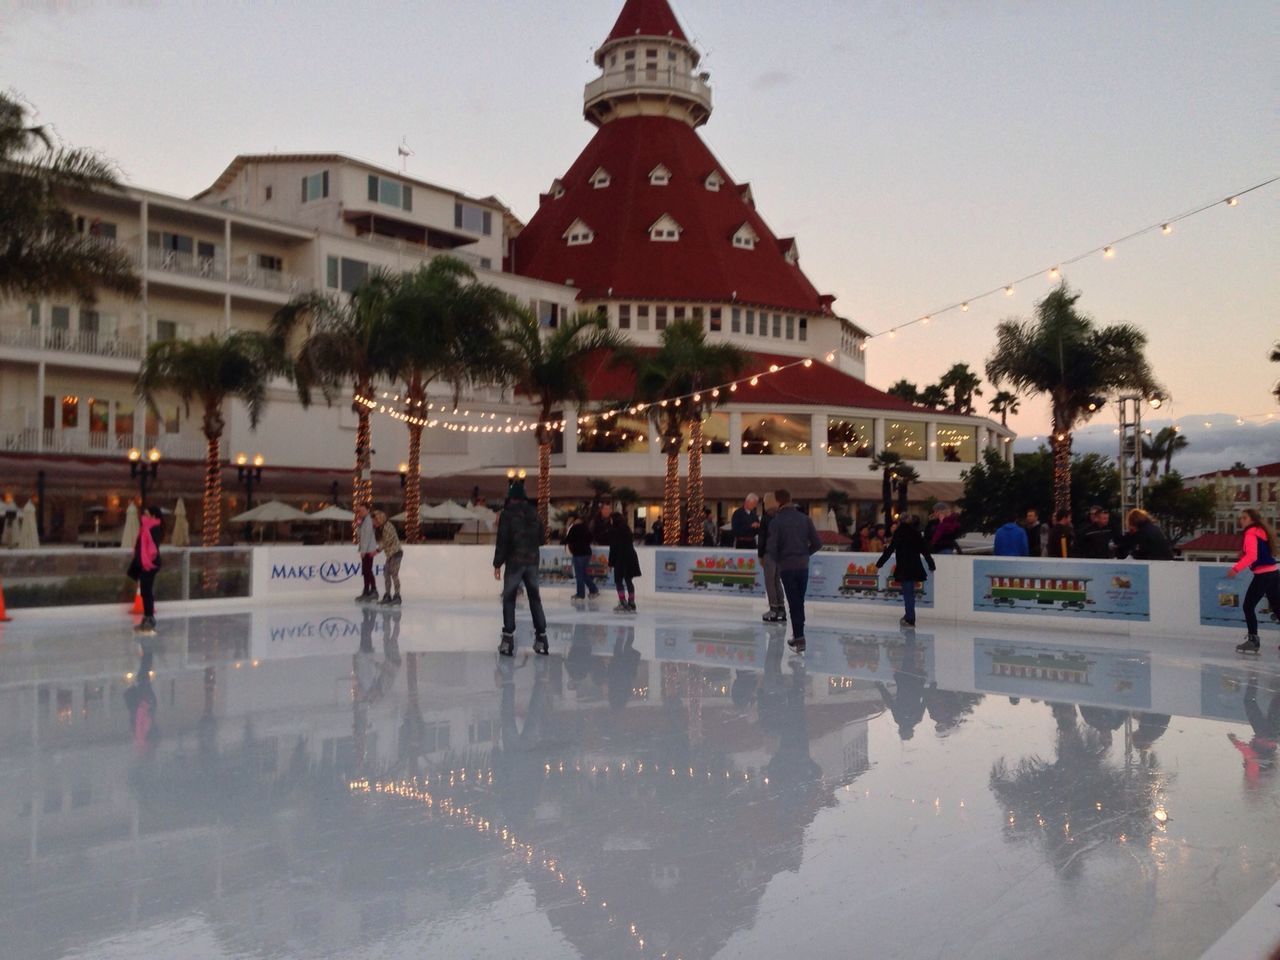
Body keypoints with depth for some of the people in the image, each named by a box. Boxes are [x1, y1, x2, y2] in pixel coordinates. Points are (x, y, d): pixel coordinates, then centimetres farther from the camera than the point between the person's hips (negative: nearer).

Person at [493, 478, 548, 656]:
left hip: (514, 562, -4)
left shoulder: (508, 513, -9)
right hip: (532, 561, 4)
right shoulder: (534, 513, 6)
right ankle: (541, 637, 10)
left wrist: (497, 564, -7)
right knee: (535, 598, 11)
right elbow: (540, 539, 13)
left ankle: (508, 638, -1)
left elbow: (502, 540, -12)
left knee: (509, 599, 3)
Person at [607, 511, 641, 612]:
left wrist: (611, 563, -6)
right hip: (631, 557, 7)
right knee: (628, 580, 10)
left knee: (618, 581, 1)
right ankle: (631, 604, 9)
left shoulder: (614, 531, -8)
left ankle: (623, 603, -7)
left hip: (621, 559, -7)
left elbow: (613, 549, -10)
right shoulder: (627, 529, 13)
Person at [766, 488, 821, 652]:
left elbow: (771, 548, -15)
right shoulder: (804, 518, 1)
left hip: (786, 567, -3)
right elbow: (817, 543, 0)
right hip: (803, 566, 3)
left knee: (794, 603, 1)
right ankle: (798, 634, 20)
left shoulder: (776, 522, -11)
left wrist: (778, 560, 4)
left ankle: (799, 638, -2)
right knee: (800, 602, 15)